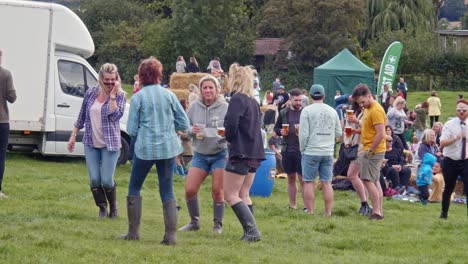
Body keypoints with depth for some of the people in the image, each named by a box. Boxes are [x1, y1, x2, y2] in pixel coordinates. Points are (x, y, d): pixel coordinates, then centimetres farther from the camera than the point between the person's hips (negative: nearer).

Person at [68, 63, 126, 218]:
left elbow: (115, 115, -22)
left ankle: (113, 208, 19)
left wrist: (112, 94, -22)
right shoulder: (91, 93, 4)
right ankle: (102, 208, 20)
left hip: (109, 144, -3)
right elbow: (81, 116, 12)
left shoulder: (120, 96, -5)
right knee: (94, 180, -1)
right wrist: (73, 136, 12)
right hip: (91, 143, 3)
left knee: (107, 181, -7)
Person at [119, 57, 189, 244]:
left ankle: (133, 232, 12)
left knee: (134, 188, 14)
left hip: (145, 148, -2)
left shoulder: (138, 97, -6)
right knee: (167, 191, 7)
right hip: (168, 148, 2)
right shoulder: (169, 95, 0)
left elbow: (131, 130, -5)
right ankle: (171, 235, -1)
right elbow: (184, 124, 2)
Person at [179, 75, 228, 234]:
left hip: (220, 154, -3)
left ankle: (218, 224, 16)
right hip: (200, 155, 3)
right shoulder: (194, 107, -2)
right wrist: (191, 130, -17)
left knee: (217, 191, 0)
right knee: (190, 190, -3)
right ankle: (194, 222, 16)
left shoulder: (225, 108, -10)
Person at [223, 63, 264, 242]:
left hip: (240, 153, -9)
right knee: (243, 194, 13)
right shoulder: (253, 101, 14)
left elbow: (231, 123, -24)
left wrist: (229, 137, -4)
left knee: (230, 194, -3)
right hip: (254, 153, 9)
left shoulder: (237, 99, -13)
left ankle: (252, 230, -12)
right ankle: (251, 233, 10)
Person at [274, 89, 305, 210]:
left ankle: (306, 206, 0)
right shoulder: (283, 113, 8)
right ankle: (292, 205, 19)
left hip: (302, 151, -3)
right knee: (291, 179, 11)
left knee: (302, 179, -4)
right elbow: (276, 128, 15)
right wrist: (280, 132, -6)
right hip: (287, 150, 3)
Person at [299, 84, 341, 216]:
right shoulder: (332, 111, 7)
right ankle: (328, 213, 5)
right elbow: (338, 133, 10)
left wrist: (302, 149, 4)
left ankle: (310, 212, 0)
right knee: (327, 183, 6)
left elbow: (303, 134, -9)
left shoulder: (307, 110, -6)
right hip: (328, 153, 4)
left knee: (309, 182, 2)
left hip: (311, 152, -4)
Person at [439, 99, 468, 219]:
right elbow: (442, 143, -19)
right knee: (448, 188, 12)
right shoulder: (449, 125, -7)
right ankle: (444, 212, 32)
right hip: (450, 162, -1)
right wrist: (456, 137, -32)